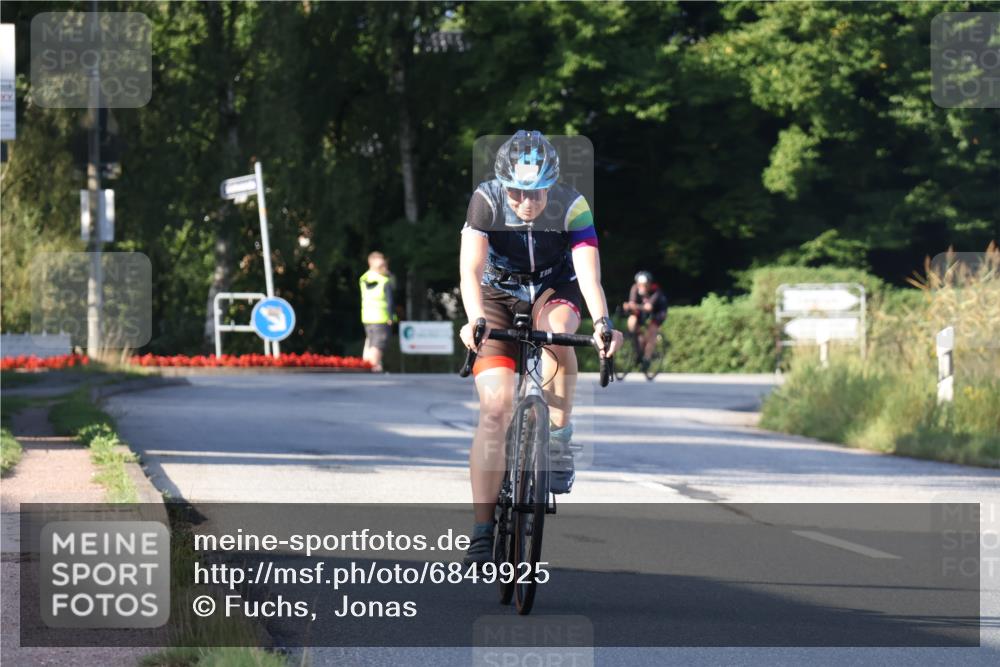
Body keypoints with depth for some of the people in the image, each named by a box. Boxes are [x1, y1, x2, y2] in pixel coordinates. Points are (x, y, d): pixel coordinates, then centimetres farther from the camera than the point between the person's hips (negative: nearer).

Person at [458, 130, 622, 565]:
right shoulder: (485, 201, -25)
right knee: (496, 407, -16)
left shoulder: (572, 207, -25)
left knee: (556, 332, -37)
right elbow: (471, 269, -34)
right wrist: (475, 320, -52)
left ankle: (559, 439, -16)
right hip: (497, 295, 0)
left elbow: (589, 273, -36)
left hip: (554, 289, 0)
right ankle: (482, 534, -14)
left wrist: (602, 323, -53)